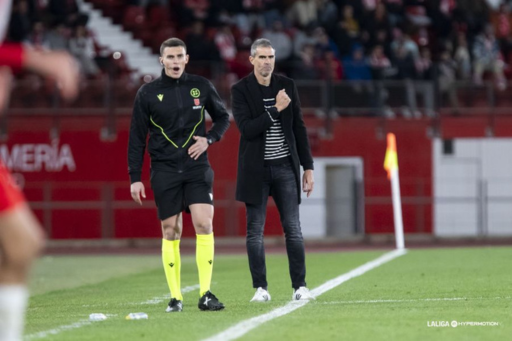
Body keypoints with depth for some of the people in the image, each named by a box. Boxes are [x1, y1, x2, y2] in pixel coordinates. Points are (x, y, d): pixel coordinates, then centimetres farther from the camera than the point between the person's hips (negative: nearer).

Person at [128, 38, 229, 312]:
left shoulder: (201, 87, 5)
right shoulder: (147, 93, 2)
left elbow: (222, 117, 18)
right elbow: (137, 138, 4)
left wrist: (209, 138, -3)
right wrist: (135, 178, 0)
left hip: (197, 166, 0)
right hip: (164, 169, 0)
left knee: (204, 224, -12)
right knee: (170, 231, 0)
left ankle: (205, 294, -8)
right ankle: (175, 297, 6)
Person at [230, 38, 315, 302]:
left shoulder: (287, 86, 6)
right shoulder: (240, 90, -3)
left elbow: (299, 128, 9)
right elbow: (246, 129, -14)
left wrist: (308, 166, 7)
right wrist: (275, 110, -19)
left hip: (285, 167, 2)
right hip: (256, 170, -2)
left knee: (293, 229, -1)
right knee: (255, 230, 1)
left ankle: (300, 286, 2)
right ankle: (261, 288, 6)